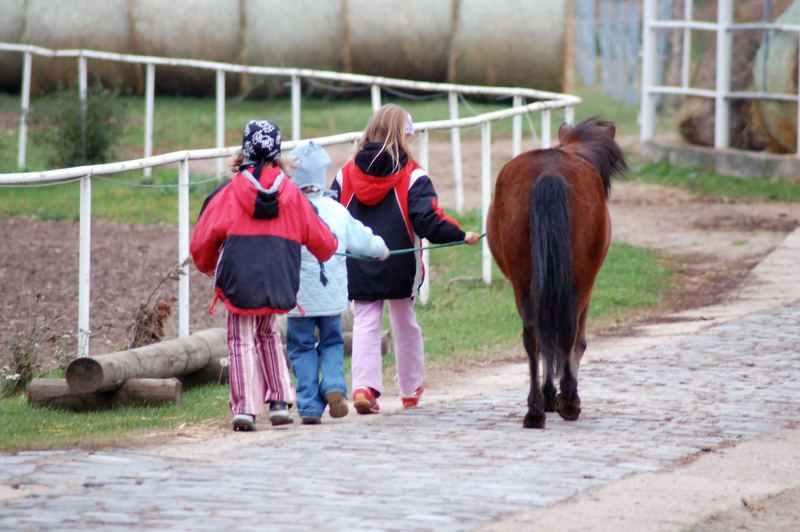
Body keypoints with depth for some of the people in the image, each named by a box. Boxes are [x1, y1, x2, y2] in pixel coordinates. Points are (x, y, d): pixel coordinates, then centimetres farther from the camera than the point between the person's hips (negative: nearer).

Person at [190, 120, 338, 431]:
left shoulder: (230, 192, -3)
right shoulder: (291, 194, 4)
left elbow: (202, 241, 2)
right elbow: (321, 240, 12)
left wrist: (207, 266, 24)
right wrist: (329, 250, 37)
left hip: (240, 278, -3)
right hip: (278, 282, 3)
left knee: (242, 340, 5)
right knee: (267, 334, 21)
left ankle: (245, 407, -5)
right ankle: (279, 401, 12)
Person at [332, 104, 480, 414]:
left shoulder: (347, 173, 0)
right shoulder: (411, 175, -10)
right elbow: (428, 220, -17)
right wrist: (461, 236, -7)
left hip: (358, 268, 2)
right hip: (399, 268, -2)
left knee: (364, 324, 2)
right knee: (405, 324, 15)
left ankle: (364, 386, -18)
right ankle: (411, 389, 27)